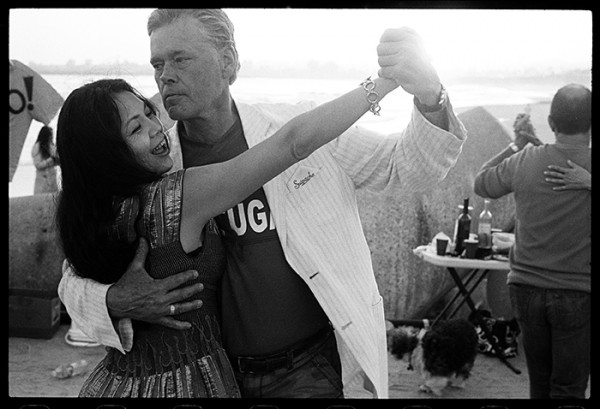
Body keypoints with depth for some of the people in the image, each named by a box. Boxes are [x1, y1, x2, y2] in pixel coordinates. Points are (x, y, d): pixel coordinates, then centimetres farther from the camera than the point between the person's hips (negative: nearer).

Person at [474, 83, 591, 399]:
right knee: (568, 387, 8)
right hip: (577, 294, -3)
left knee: (539, 380, 19)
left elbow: (481, 184, 11)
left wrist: (516, 145, 17)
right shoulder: (587, 165, -13)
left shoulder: (524, 162, -5)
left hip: (527, 288, 3)